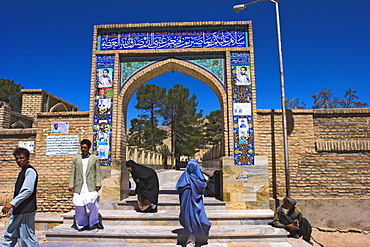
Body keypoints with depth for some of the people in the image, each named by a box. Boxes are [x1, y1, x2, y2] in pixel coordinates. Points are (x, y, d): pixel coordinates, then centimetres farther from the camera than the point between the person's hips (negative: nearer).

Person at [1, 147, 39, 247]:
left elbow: (27, 191, -22)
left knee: (27, 237, -2)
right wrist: (13, 205, 18)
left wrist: (12, 203, -21)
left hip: (26, 211, -10)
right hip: (18, 211, 10)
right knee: (10, 235, 16)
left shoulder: (30, 171, -13)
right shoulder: (22, 172, 16)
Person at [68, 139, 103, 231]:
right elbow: (72, 173, 10)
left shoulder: (94, 158, 9)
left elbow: (98, 172, 6)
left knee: (92, 204, -11)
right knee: (79, 206, 3)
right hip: (79, 187, 2)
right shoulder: (75, 159, 12)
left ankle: (94, 222, 9)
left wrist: (98, 184, -1)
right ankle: (82, 224, 19)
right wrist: (71, 185, 2)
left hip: (90, 186, -2)